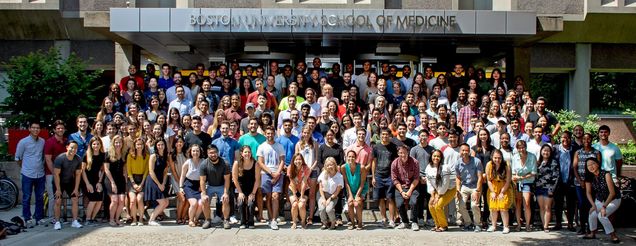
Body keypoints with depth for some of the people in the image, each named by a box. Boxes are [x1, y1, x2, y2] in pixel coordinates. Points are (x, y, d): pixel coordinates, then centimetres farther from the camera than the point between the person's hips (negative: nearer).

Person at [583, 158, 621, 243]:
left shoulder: (606, 174, -25)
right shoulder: (589, 177, -9)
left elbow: (612, 193, -24)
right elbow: (588, 192, -2)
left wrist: (604, 206, -28)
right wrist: (593, 205, -16)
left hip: (613, 200, -5)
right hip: (599, 200, 5)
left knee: (601, 215, -25)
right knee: (593, 214, -16)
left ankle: (613, 236, -10)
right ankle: (592, 234, 9)